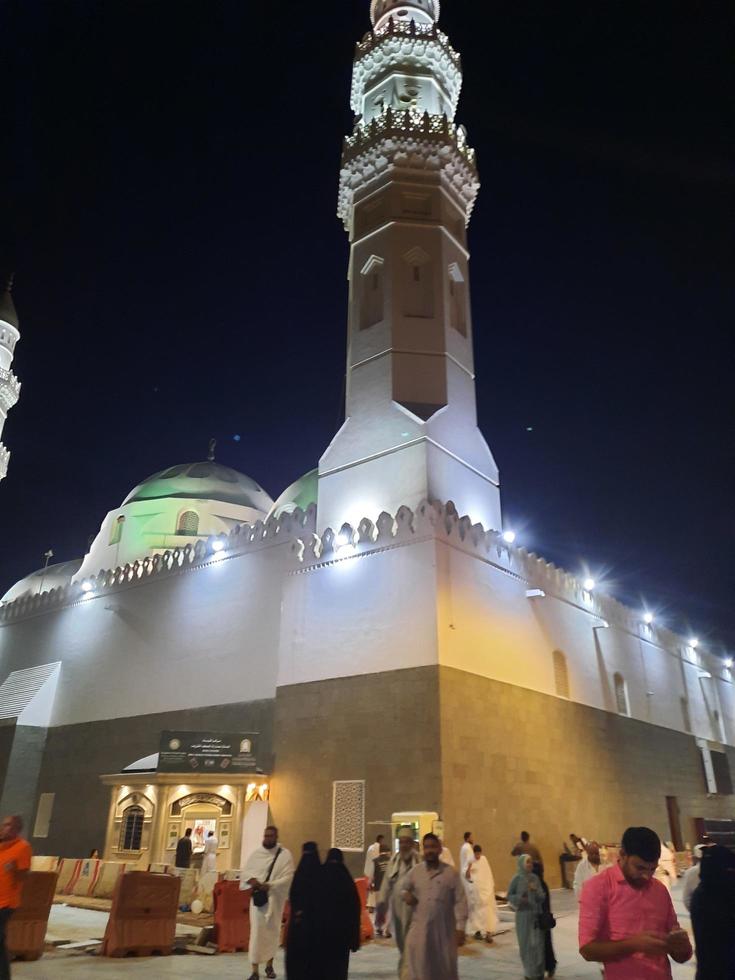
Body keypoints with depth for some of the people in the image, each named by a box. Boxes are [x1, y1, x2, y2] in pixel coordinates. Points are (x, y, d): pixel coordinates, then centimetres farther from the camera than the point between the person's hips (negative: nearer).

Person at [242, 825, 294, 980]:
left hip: (275, 899, -1)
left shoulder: (285, 854, -5)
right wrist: (252, 880, -17)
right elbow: (245, 871, 5)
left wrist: (270, 886, -22)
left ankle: (269, 965, 30)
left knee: (272, 931, 10)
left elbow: (288, 877, -11)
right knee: (256, 931, -6)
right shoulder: (256, 853, 2)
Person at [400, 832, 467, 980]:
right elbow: (402, 887, 15)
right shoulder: (415, 871, 1)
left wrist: (460, 928, -10)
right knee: (417, 967, 0)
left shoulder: (450, 873, -5)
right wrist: (405, 894, -8)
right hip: (419, 928, 1)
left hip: (444, 929, -1)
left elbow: (460, 901, -5)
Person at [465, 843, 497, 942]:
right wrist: (469, 868, -28)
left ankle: (488, 932, -6)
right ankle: (477, 931, 16)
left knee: (487, 910, -6)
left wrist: (492, 885, 12)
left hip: (486, 888, 2)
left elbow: (489, 873, 13)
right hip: (475, 889, -2)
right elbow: (467, 876, -10)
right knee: (476, 910, 3)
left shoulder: (484, 859, 4)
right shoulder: (470, 862, -5)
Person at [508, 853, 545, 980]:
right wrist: (519, 898, -20)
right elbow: (509, 895, -3)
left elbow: (542, 897, 2)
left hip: (536, 914, 3)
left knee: (538, 943, 4)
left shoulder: (535, 878, 2)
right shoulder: (517, 879, -8)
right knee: (526, 943, 3)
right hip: (523, 915, -3)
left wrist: (536, 890, -17)